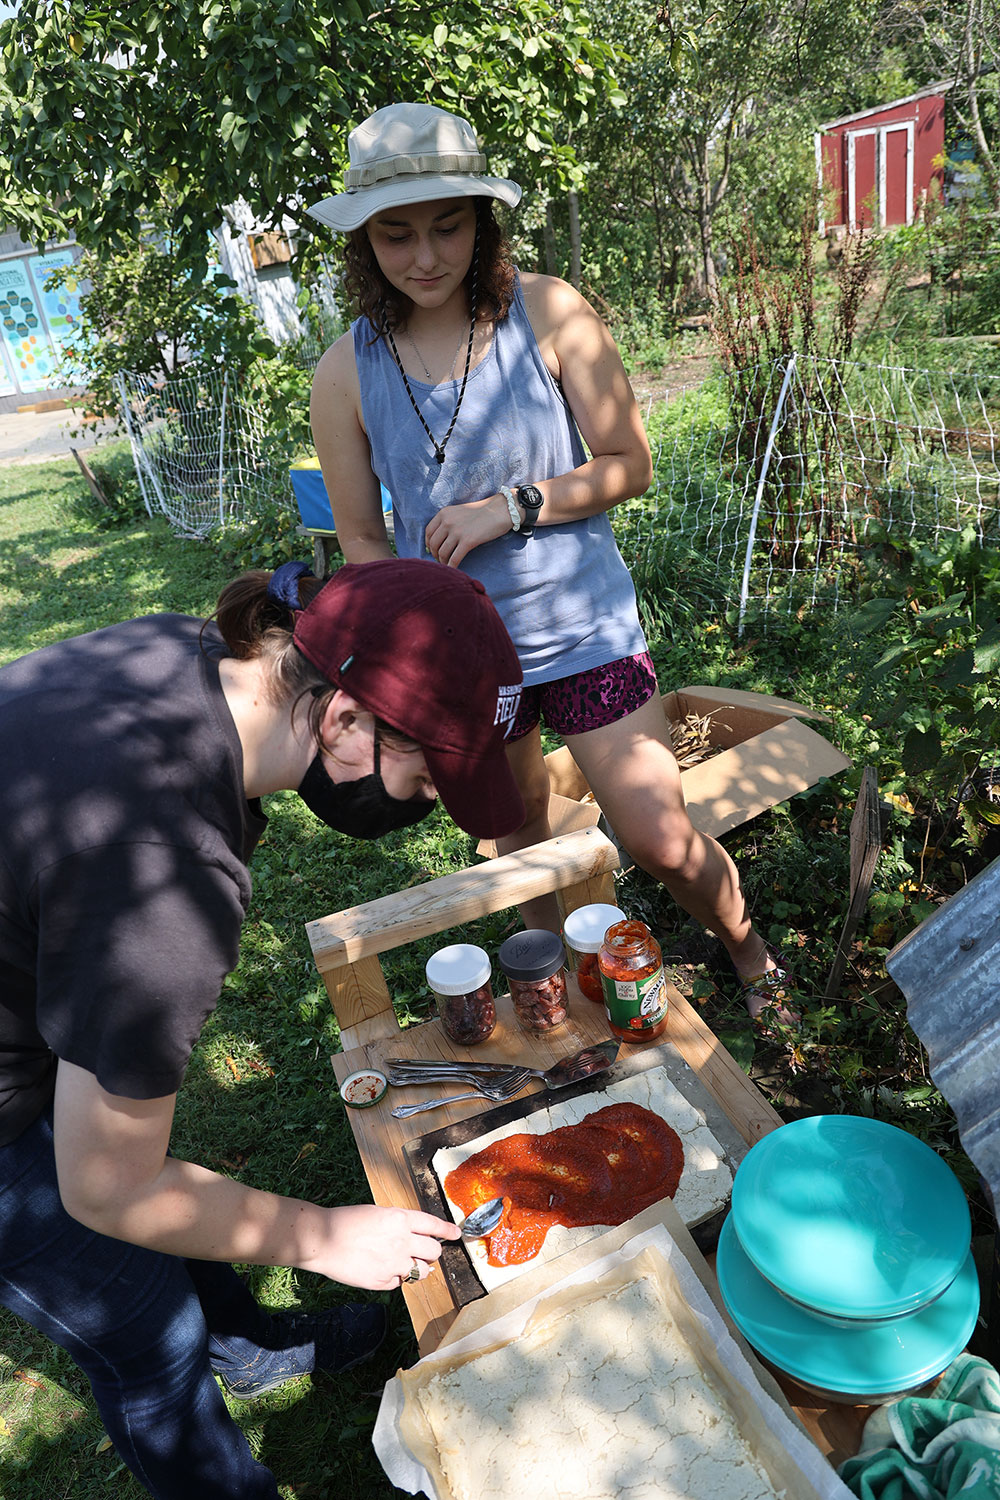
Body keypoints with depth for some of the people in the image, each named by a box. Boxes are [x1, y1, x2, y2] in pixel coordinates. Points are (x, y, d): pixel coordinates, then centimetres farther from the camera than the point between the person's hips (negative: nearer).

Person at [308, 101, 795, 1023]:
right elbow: (363, 541, 3)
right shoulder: (347, 372, -4)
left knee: (664, 842, -1)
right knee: (521, 840, 18)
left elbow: (630, 465, -6)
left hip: (582, 625, -2)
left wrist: (507, 508, -18)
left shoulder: (549, 314, -8)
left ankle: (748, 953, 32)